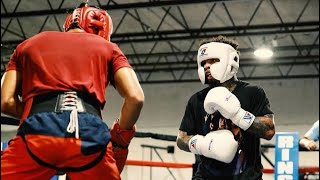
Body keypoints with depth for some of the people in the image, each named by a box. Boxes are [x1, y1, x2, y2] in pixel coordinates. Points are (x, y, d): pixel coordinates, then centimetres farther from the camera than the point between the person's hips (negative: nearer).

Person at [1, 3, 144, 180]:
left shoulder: (28, 44, 28)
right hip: (89, 134, 0)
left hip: (37, 132, 0)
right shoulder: (107, 47, 24)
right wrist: (120, 139, 21)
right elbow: (135, 98, 8)